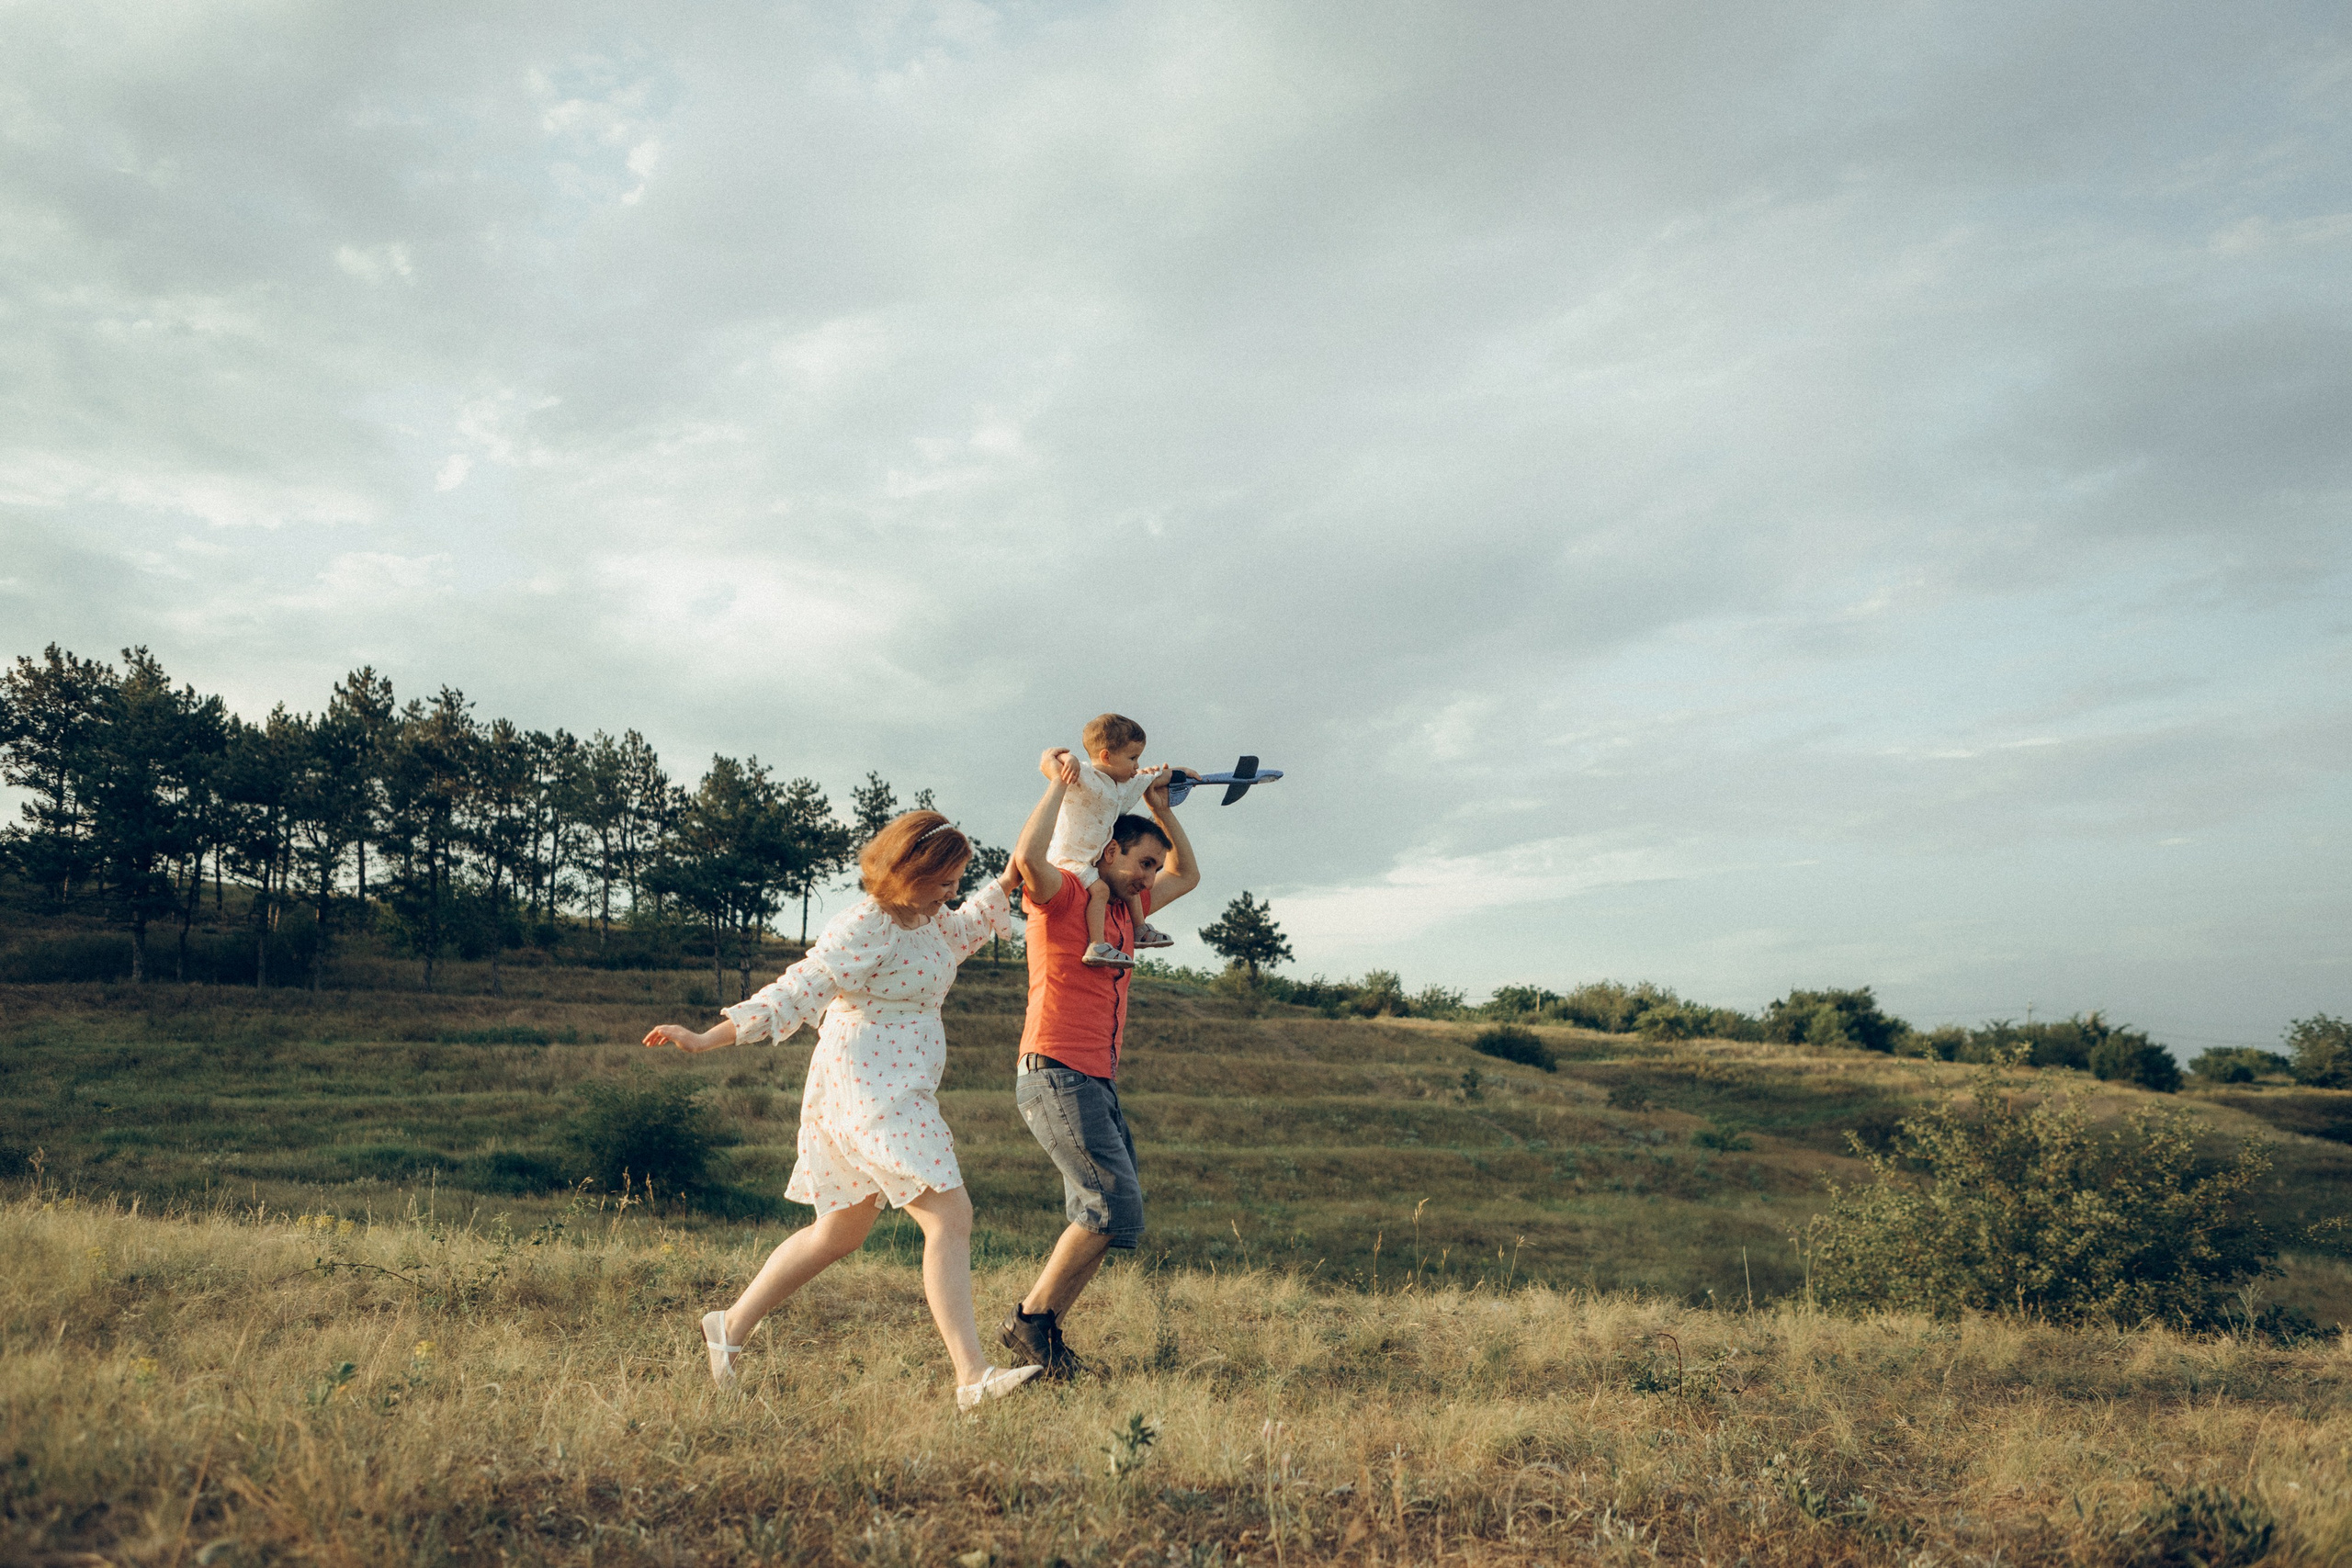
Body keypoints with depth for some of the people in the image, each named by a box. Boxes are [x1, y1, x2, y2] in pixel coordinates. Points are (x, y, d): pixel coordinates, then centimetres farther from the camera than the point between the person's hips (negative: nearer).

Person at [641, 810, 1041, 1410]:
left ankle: (732, 1326, 30)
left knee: (840, 1233, 18)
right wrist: (708, 1040, -21)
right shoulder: (863, 928, -17)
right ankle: (973, 1378, -19)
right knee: (950, 1216, -17)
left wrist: (1009, 880, 24)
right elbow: (795, 993, -18)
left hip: (900, 1095, 11)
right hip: (871, 1093, -11)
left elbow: (966, 929, 36)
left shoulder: (928, 920, 13)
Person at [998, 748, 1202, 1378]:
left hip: (1098, 1084, 9)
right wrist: (1058, 782, -17)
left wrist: (1162, 810, 19)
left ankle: (1044, 1330, 11)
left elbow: (1187, 876, 33)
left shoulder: (1124, 909, 20)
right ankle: (1029, 1319, -6)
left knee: (1106, 1218, 6)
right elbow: (1028, 856, -27)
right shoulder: (1063, 894, -4)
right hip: (1056, 1073, -9)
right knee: (1116, 1205, -15)